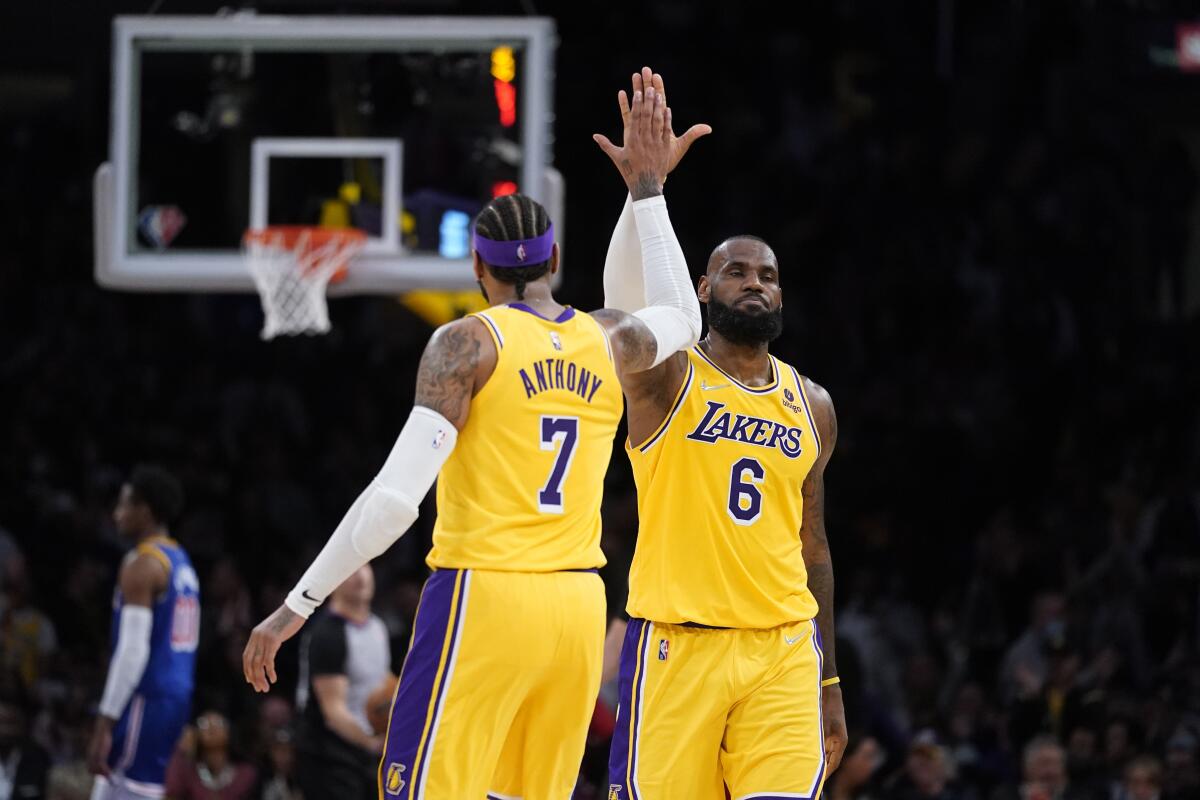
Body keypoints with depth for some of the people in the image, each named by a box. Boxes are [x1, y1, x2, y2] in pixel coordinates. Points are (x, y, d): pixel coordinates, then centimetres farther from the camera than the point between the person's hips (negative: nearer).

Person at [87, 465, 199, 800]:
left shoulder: (142, 565, -13)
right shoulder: (180, 562, 16)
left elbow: (133, 650, -20)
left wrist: (105, 725, -20)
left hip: (146, 700, -10)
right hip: (176, 695, 10)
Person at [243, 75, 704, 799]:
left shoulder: (470, 342, -6)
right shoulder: (608, 343, 10)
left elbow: (395, 499, -15)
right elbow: (681, 319, 37)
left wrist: (298, 606, -11)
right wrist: (648, 188, 40)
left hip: (483, 601, -6)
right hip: (577, 607, 6)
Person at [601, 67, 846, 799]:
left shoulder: (811, 407, 13)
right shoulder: (666, 378, -1)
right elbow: (628, 300, -23)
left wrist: (829, 680, 17)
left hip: (782, 648, 3)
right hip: (677, 642, -3)